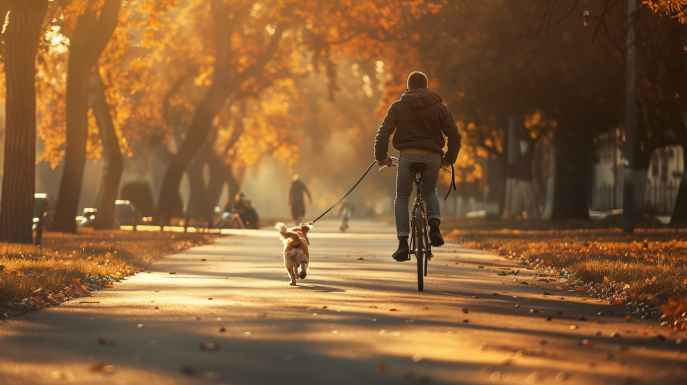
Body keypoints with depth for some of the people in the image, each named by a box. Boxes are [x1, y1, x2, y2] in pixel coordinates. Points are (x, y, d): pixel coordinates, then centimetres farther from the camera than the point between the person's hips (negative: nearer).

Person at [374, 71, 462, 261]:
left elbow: (383, 133, -2)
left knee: (402, 197, 14)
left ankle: (403, 242, -2)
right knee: (430, 192, 27)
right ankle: (434, 226, -1)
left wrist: (381, 157, 10)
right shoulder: (440, 107, 9)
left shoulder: (398, 106, 6)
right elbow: (455, 136, 5)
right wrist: (449, 159, 17)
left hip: (408, 156, -1)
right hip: (433, 157, 2)